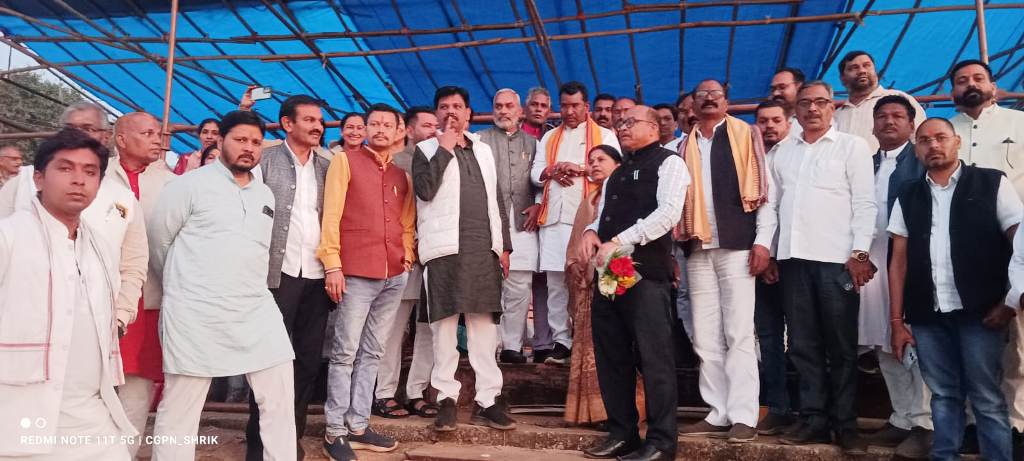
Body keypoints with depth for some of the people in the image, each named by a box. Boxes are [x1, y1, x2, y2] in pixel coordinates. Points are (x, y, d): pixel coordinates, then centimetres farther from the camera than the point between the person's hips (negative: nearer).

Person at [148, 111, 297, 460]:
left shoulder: (265, 194, 14)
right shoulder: (191, 184, -3)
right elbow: (157, 239, 3)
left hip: (257, 310, 5)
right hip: (196, 312, -5)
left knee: (280, 395, 4)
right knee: (180, 406, 5)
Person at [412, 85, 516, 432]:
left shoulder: (483, 150, 19)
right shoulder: (427, 149, 6)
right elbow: (424, 190, -13)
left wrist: (504, 245, 12)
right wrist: (445, 149, -8)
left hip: (484, 247, 4)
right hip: (446, 247, -4)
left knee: (484, 323, 4)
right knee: (445, 323, -1)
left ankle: (487, 400, 8)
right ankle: (447, 398, 6)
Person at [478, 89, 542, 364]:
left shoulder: (531, 143, 20)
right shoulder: (480, 140, 12)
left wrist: (538, 205, 0)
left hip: (523, 223, 2)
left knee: (520, 288, 0)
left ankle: (512, 345, 7)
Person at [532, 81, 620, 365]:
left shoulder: (604, 136, 10)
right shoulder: (549, 137, 23)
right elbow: (535, 174, 16)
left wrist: (581, 168, -10)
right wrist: (551, 172, -5)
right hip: (554, 217, 4)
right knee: (556, 281, 1)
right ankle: (561, 340, 5)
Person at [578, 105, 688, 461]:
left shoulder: (668, 163, 0)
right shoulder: (619, 171, 23)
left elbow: (667, 213, -14)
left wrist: (618, 242, -19)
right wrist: (591, 231, 2)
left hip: (646, 272, -8)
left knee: (653, 358, -3)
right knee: (611, 356, 11)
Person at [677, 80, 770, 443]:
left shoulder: (745, 134, 5)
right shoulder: (685, 145, 16)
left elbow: (761, 189, -1)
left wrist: (763, 241, -8)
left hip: (736, 245, -4)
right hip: (698, 250, 4)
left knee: (739, 334, -4)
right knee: (705, 338, 5)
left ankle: (743, 416, 1)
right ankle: (718, 414, 12)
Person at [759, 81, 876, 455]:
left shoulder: (852, 146, 5)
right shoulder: (782, 152, 16)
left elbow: (865, 203, -2)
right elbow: (770, 203, 15)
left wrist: (860, 253, -10)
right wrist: (763, 246, 5)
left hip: (837, 258, -4)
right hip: (793, 258, 4)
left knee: (841, 346, 3)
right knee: (803, 344, 7)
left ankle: (845, 424, 12)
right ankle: (814, 419, 16)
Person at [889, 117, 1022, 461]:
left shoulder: (992, 184, 3)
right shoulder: (908, 197, 11)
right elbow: (899, 260, 9)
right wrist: (897, 321, 5)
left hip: (980, 312, -3)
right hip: (927, 316, 3)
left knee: (987, 400, 3)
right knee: (943, 395, 11)